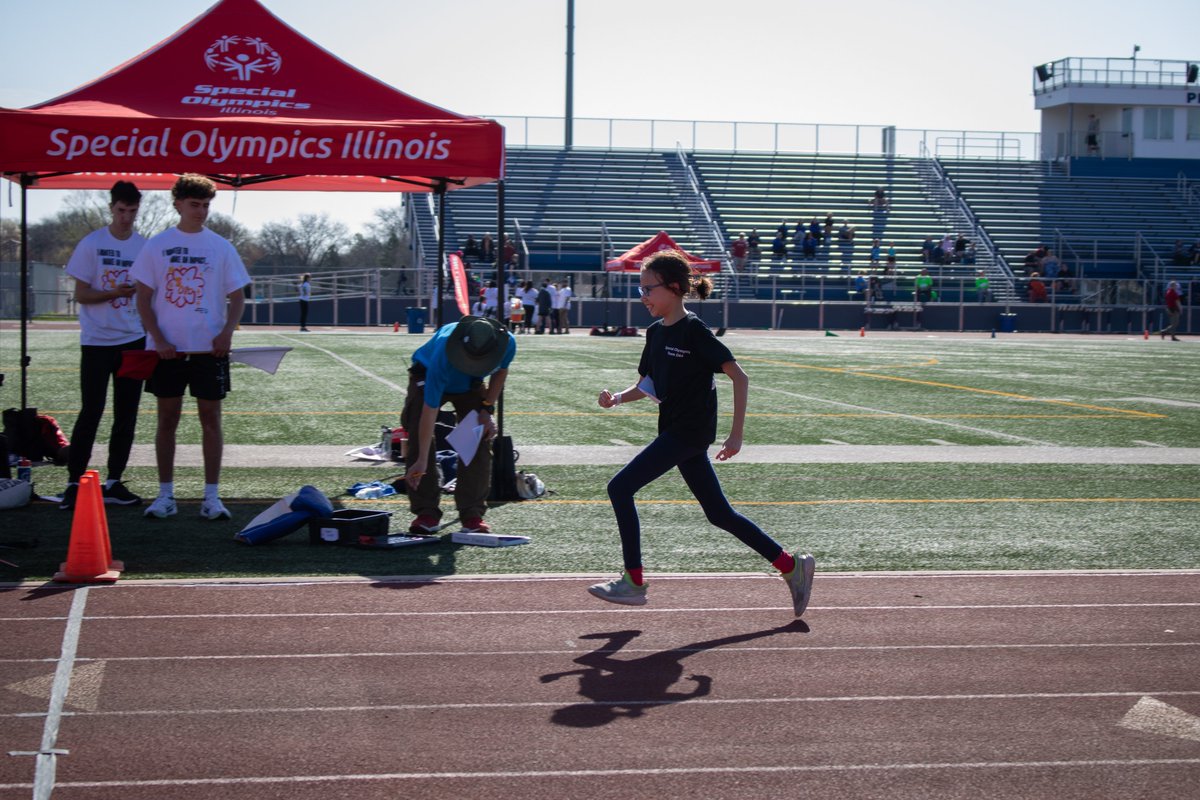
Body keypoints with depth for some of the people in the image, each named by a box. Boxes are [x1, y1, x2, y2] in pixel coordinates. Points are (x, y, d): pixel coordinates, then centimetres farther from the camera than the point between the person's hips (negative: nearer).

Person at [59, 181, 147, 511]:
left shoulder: (145, 246, 7)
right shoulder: (92, 244, -3)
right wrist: (115, 293, -20)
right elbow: (81, 294, -4)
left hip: (133, 340, 4)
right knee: (91, 412, -6)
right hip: (97, 341, -4)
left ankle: (113, 483, 13)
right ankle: (74, 482, 1)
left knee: (126, 414, 6)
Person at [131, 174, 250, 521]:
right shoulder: (157, 245, 3)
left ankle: (211, 496, 6)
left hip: (209, 348, 0)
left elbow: (237, 296, 5)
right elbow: (144, 297, 3)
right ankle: (165, 495, 12)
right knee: (167, 419, 5)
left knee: (210, 418, 1)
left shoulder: (221, 247, 4)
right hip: (167, 348, 0)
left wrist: (227, 330, -12)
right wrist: (158, 339, -9)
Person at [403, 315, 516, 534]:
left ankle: (473, 514, -3)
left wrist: (487, 409, -12)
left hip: (471, 385, 3)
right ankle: (426, 513, -8)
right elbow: (430, 410, -41)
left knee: (479, 444, -9)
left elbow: (500, 371, -5)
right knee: (419, 440, -15)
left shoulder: (507, 343, -33)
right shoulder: (443, 357, -45)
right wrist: (421, 462, -40)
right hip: (427, 376, -3)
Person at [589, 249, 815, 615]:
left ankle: (634, 582, -5)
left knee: (620, 488, -11)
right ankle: (792, 566, 19)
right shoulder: (656, 332, 10)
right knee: (719, 514, 11)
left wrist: (736, 434, -16)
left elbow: (739, 377, -14)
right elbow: (646, 386, 18)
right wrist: (617, 398, -3)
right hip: (676, 431, 8)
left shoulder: (694, 330, -14)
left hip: (690, 431, -8)